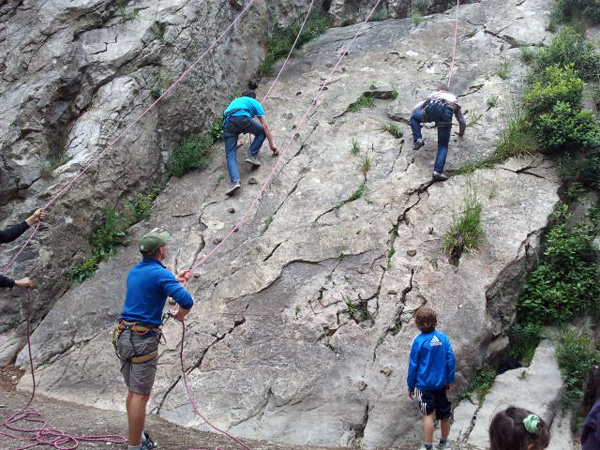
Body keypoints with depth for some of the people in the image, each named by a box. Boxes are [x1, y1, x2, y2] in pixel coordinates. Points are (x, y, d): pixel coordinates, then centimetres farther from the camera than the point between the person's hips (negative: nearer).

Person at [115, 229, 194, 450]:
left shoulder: (134, 271, 12)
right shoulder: (160, 273, -14)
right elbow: (187, 301, -25)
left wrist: (175, 279, 37)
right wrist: (179, 315, -3)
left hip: (124, 336, 9)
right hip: (143, 340, -8)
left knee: (134, 392, 18)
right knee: (141, 395, -1)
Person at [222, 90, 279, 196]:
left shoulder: (235, 101, 42)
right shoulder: (254, 103, 28)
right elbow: (265, 126, 17)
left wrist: (234, 143, 62)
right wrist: (272, 144, 17)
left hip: (227, 122, 3)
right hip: (242, 118, -3)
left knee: (230, 155, -3)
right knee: (262, 132, 24)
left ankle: (235, 181, -24)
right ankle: (252, 155, 6)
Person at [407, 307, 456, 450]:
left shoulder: (418, 341, -15)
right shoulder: (443, 337, -6)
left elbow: (413, 366, -9)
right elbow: (451, 360, -1)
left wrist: (410, 387, 1)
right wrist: (449, 380, 11)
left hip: (424, 384, -4)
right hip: (441, 383, 5)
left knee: (427, 414, 2)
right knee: (444, 414, 16)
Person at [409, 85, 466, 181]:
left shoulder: (434, 94, 40)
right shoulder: (454, 97, 43)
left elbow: (415, 110, 38)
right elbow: (462, 122, 47)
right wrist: (461, 132, 67)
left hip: (432, 109, 0)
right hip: (446, 113, 1)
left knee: (414, 117, 31)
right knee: (443, 145, 9)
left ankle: (418, 140, 10)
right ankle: (438, 171, -13)